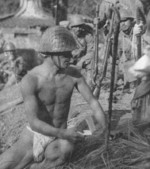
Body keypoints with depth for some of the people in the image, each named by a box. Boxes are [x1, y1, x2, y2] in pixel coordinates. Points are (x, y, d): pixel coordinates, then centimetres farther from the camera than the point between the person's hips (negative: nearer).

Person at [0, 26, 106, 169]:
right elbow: (33, 122, -27)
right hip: (32, 136, -3)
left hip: (56, 140, 3)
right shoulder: (29, 81, -23)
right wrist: (63, 134, -41)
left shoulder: (74, 74, -10)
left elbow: (93, 102, -4)